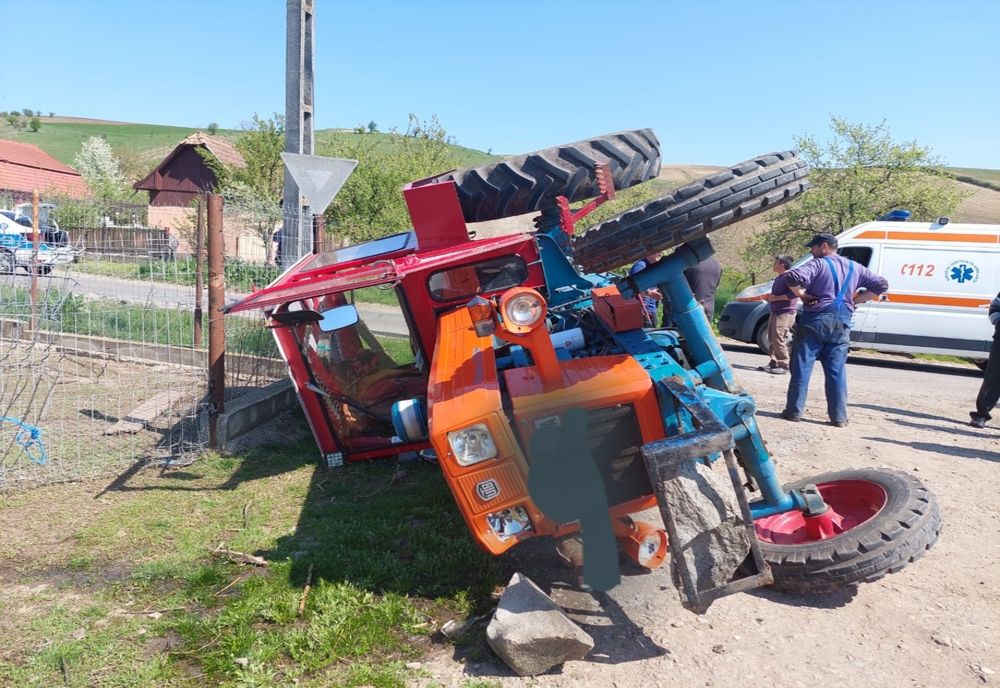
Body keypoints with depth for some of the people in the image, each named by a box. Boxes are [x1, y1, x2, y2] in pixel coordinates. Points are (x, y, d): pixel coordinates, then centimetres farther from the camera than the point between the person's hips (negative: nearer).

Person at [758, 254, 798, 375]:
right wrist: (770, 297, 12)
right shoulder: (778, 278, 19)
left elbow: (794, 293, -23)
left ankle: (784, 365, -10)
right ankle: (774, 363, 16)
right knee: (772, 339, 10)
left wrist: (776, 298, -19)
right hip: (775, 313, 10)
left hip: (786, 313, -10)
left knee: (778, 339, -14)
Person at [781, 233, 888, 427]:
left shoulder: (818, 264, -4)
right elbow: (881, 285, 20)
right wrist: (856, 300, 14)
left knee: (802, 367, 1)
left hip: (815, 320, -5)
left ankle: (794, 411, 2)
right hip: (841, 323, 5)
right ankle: (839, 416, 7)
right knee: (837, 371, 8)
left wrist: (802, 295, -6)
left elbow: (792, 277, -22)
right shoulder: (855, 268, 15)